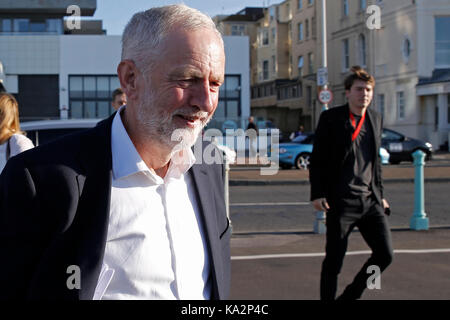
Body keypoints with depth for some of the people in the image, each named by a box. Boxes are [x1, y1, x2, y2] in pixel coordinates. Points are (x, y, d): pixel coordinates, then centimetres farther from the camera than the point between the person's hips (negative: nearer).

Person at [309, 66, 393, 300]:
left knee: (385, 254, 2)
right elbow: (317, 159, -4)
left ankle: (350, 295, 21)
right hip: (341, 201, -5)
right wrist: (317, 194, -11)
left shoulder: (375, 119, 13)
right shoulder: (331, 118, -3)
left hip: (370, 201, 5)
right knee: (334, 260, -1)